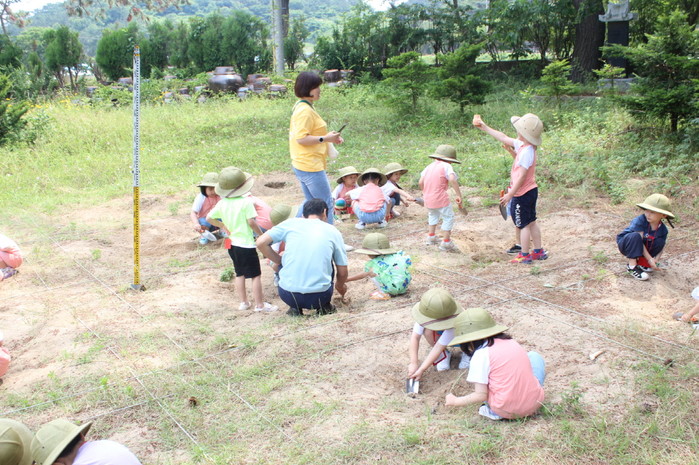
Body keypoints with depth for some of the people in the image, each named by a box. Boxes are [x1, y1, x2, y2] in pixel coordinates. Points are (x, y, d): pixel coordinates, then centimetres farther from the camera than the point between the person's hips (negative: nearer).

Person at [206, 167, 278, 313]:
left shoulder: (222, 203, 1)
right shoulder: (246, 202, -17)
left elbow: (209, 218, 7)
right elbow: (251, 222, -20)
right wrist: (261, 234, -6)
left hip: (231, 243, 7)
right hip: (246, 244, -7)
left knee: (239, 274, 18)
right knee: (256, 275, 3)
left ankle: (243, 302, 25)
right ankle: (260, 304, 7)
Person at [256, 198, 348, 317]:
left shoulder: (291, 223, 7)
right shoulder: (333, 231, 9)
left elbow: (261, 242, 1)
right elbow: (343, 272, 12)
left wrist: (279, 261, 16)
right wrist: (340, 286, 35)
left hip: (289, 296, -1)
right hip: (320, 297, 1)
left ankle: (295, 308, 21)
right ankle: (324, 306, 21)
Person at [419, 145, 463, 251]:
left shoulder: (429, 166, 11)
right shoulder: (446, 166, -7)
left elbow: (421, 182, 9)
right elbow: (452, 180, -24)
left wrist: (425, 192, 25)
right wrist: (459, 195, -21)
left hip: (428, 198, 7)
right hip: (441, 199, -7)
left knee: (433, 215, 32)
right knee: (448, 218, 8)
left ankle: (431, 235, 41)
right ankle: (446, 242, 9)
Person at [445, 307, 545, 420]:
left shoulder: (480, 355, -8)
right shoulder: (510, 341, 9)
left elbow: (481, 395, -9)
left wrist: (455, 401, 6)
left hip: (506, 411, -4)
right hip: (534, 405, 5)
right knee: (534, 356, 26)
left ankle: (495, 412, 4)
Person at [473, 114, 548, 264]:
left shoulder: (526, 152, -26)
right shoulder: (522, 145, 2)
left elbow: (521, 177, -26)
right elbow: (504, 138, 13)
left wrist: (510, 194, -20)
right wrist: (484, 127, 15)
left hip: (522, 194, -9)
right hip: (531, 191, 9)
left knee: (524, 225, 3)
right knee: (532, 222, 18)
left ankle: (524, 255, 13)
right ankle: (538, 251, 28)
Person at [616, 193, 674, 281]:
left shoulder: (663, 229, -11)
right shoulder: (640, 220, -27)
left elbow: (661, 247, -4)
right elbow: (639, 240, -29)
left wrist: (655, 260, -25)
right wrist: (649, 259, -29)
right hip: (625, 243, -5)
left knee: (660, 242, -17)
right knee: (635, 236, -37)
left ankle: (641, 262, -3)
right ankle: (632, 266, -29)